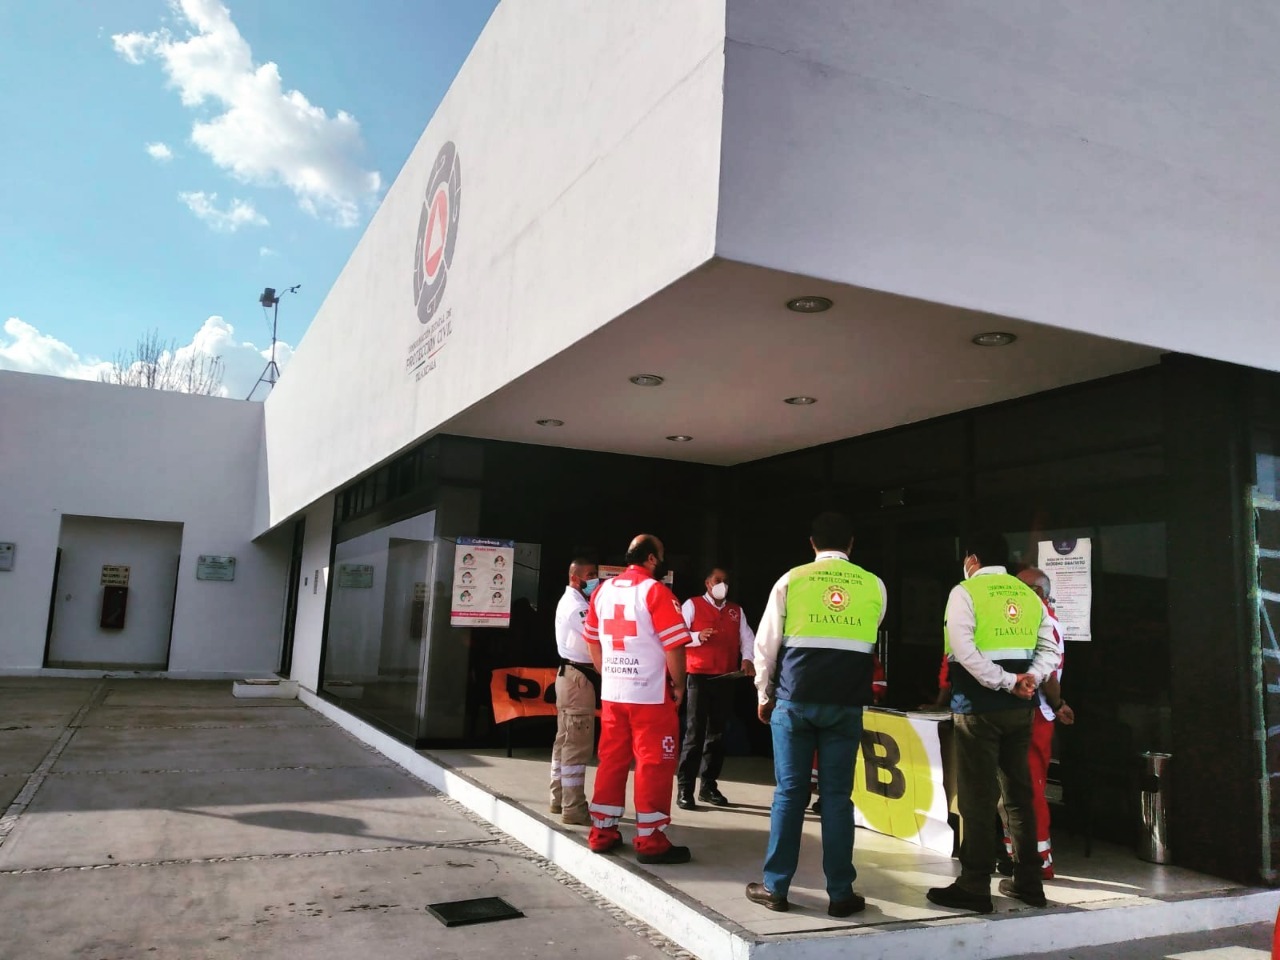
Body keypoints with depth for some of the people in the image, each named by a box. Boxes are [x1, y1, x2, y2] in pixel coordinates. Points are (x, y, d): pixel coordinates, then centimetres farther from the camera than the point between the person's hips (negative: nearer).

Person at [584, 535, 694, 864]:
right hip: (650, 694, -6)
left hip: (612, 693, 7)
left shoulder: (603, 590, 9)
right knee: (654, 764, 1)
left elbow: (592, 640, 15)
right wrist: (678, 685, -3)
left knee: (612, 760, 13)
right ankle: (651, 840, 6)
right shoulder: (656, 591, -12)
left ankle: (602, 831, 20)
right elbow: (674, 646, -15)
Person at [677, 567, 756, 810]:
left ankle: (709, 786, 18)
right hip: (699, 677, -5)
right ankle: (684, 789, -3)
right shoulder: (692, 605, 3)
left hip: (726, 679, 5)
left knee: (717, 734, 9)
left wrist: (747, 659, -10)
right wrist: (697, 636, -22)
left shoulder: (736, 611, 17)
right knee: (695, 733, -6)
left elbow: (747, 638, 9)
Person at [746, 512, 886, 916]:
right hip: (846, 703, 1)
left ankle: (775, 887, 12)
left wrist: (764, 694, 13)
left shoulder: (791, 580, 0)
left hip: (795, 699, -1)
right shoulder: (874, 586, 5)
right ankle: (840, 893, 12)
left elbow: (766, 643, 2)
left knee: (789, 792, 6)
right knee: (837, 795, 6)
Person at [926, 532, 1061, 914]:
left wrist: (1006, 681, -16)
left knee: (978, 797, -1)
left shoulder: (965, 592, -7)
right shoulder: (1028, 594, 12)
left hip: (978, 706, -6)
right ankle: (1028, 881, 23)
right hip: (1018, 709, 6)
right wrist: (1029, 679, -4)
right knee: (1018, 793, 15)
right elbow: (1049, 648, 8)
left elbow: (964, 650, -18)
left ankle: (974, 887, 4)